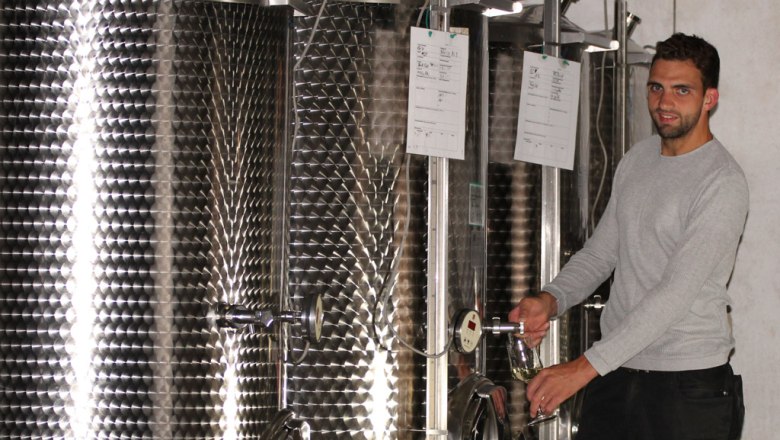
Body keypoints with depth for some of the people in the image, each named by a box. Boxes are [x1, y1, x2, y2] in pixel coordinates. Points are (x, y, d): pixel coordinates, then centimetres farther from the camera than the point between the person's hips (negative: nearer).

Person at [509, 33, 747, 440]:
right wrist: (551, 299, -7)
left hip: (690, 386, -6)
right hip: (616, 375, 6)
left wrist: (586, 366, -26)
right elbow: (600, 252, 16)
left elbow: (677, 293, -22)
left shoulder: (722, 182, -14)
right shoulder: (637, 159, 10)